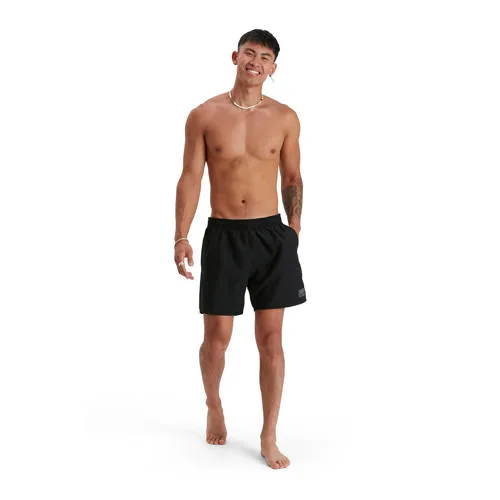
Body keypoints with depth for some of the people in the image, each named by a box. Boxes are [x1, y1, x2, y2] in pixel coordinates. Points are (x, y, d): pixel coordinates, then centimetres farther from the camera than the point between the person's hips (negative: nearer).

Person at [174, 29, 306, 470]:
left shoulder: (285, 118, 3)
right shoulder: (204, 115, -1)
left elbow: (292, 178, 11)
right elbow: (190, 179, -1)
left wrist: (293, 231, 3)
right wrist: (181, 237, -8)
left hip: (271, 235, 1)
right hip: (223, 236, -1)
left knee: (271, 339, 2)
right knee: (217, 337, 6)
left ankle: (269, 438, 14)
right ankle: (214, 408, 36)